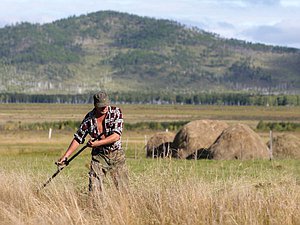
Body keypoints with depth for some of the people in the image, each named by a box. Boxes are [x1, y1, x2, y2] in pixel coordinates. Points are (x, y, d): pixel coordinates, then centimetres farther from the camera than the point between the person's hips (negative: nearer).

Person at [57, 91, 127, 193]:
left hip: (116, 155, -1)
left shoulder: (116, 112, -8)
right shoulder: (89, 118, -4)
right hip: (98, 155, 1)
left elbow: (116, 136, -16)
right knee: (94, 187, -11)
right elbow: (78, 138, 4)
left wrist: (97, 143, -25)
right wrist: (65, 156, -2)